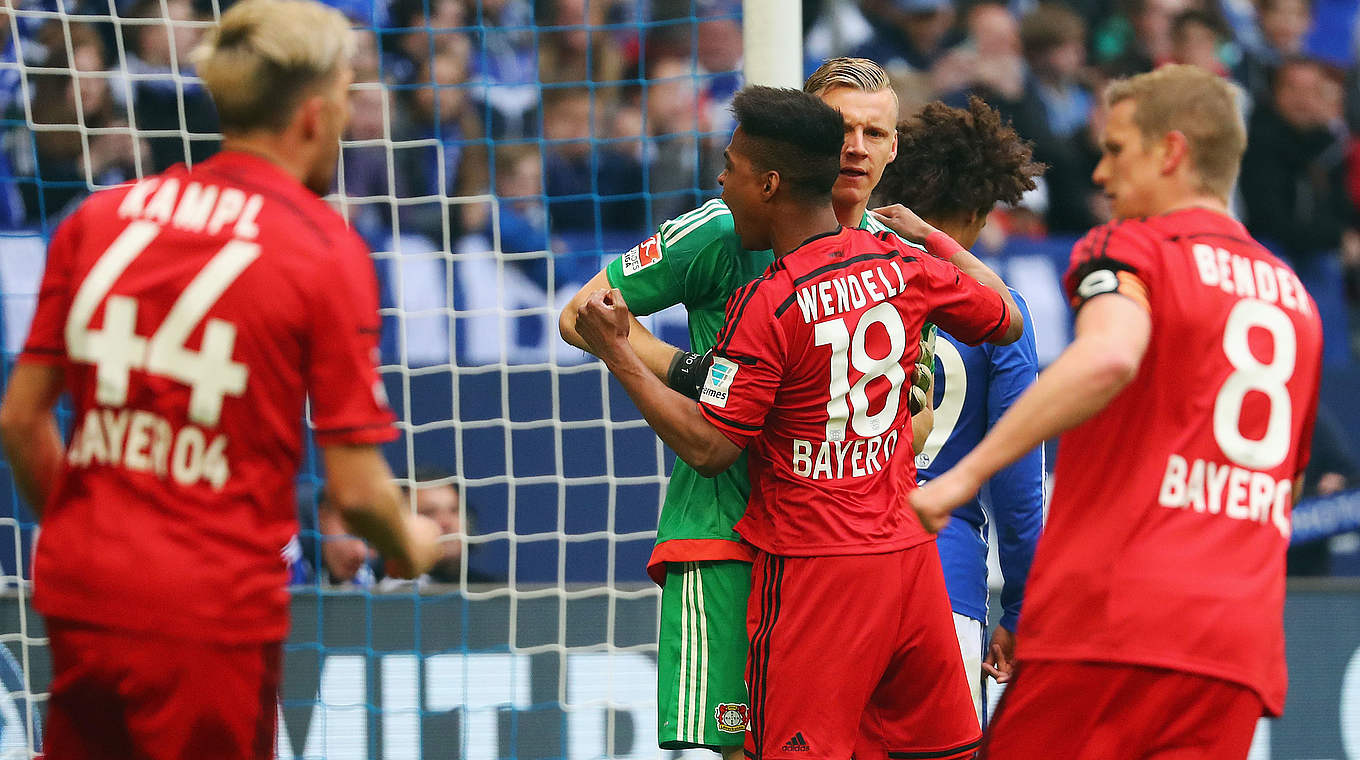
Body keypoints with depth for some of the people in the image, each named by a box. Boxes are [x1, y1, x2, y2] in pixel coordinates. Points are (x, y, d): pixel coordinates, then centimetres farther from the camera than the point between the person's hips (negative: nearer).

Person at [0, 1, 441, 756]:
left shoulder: (98, 217, 5)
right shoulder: (328, 250, -8)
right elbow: (356, 487, -8)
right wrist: (411, 545, 13)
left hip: (76, 600, 4)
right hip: (211, 610, -4)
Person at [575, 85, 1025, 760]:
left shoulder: (766, 305, -16)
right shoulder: (901, 263, 2)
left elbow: (707, 448, -13)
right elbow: (1007, 322, 19)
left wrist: (616, 352, -7)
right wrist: (931, 236, 30)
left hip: (812, 569, -7)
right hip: (908, 551, 7)